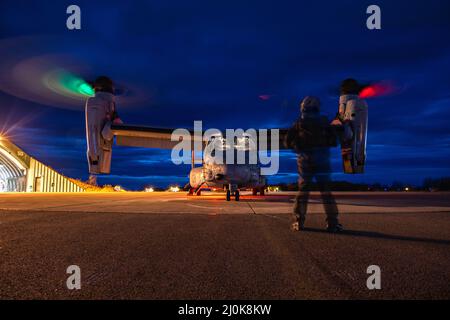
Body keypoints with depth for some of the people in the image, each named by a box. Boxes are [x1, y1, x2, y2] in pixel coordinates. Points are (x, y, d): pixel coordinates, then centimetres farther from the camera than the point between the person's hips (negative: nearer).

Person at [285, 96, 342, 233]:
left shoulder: (298, 124, 1)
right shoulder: (325, 123, 3)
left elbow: (287, 142, 0)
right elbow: (334, 142, 3)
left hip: (305, 161, 0)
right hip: (322, 160, 0)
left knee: (303, 191, 7)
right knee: (326, 191, 3)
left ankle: (299, 222, 6)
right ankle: (332, 223, 1)